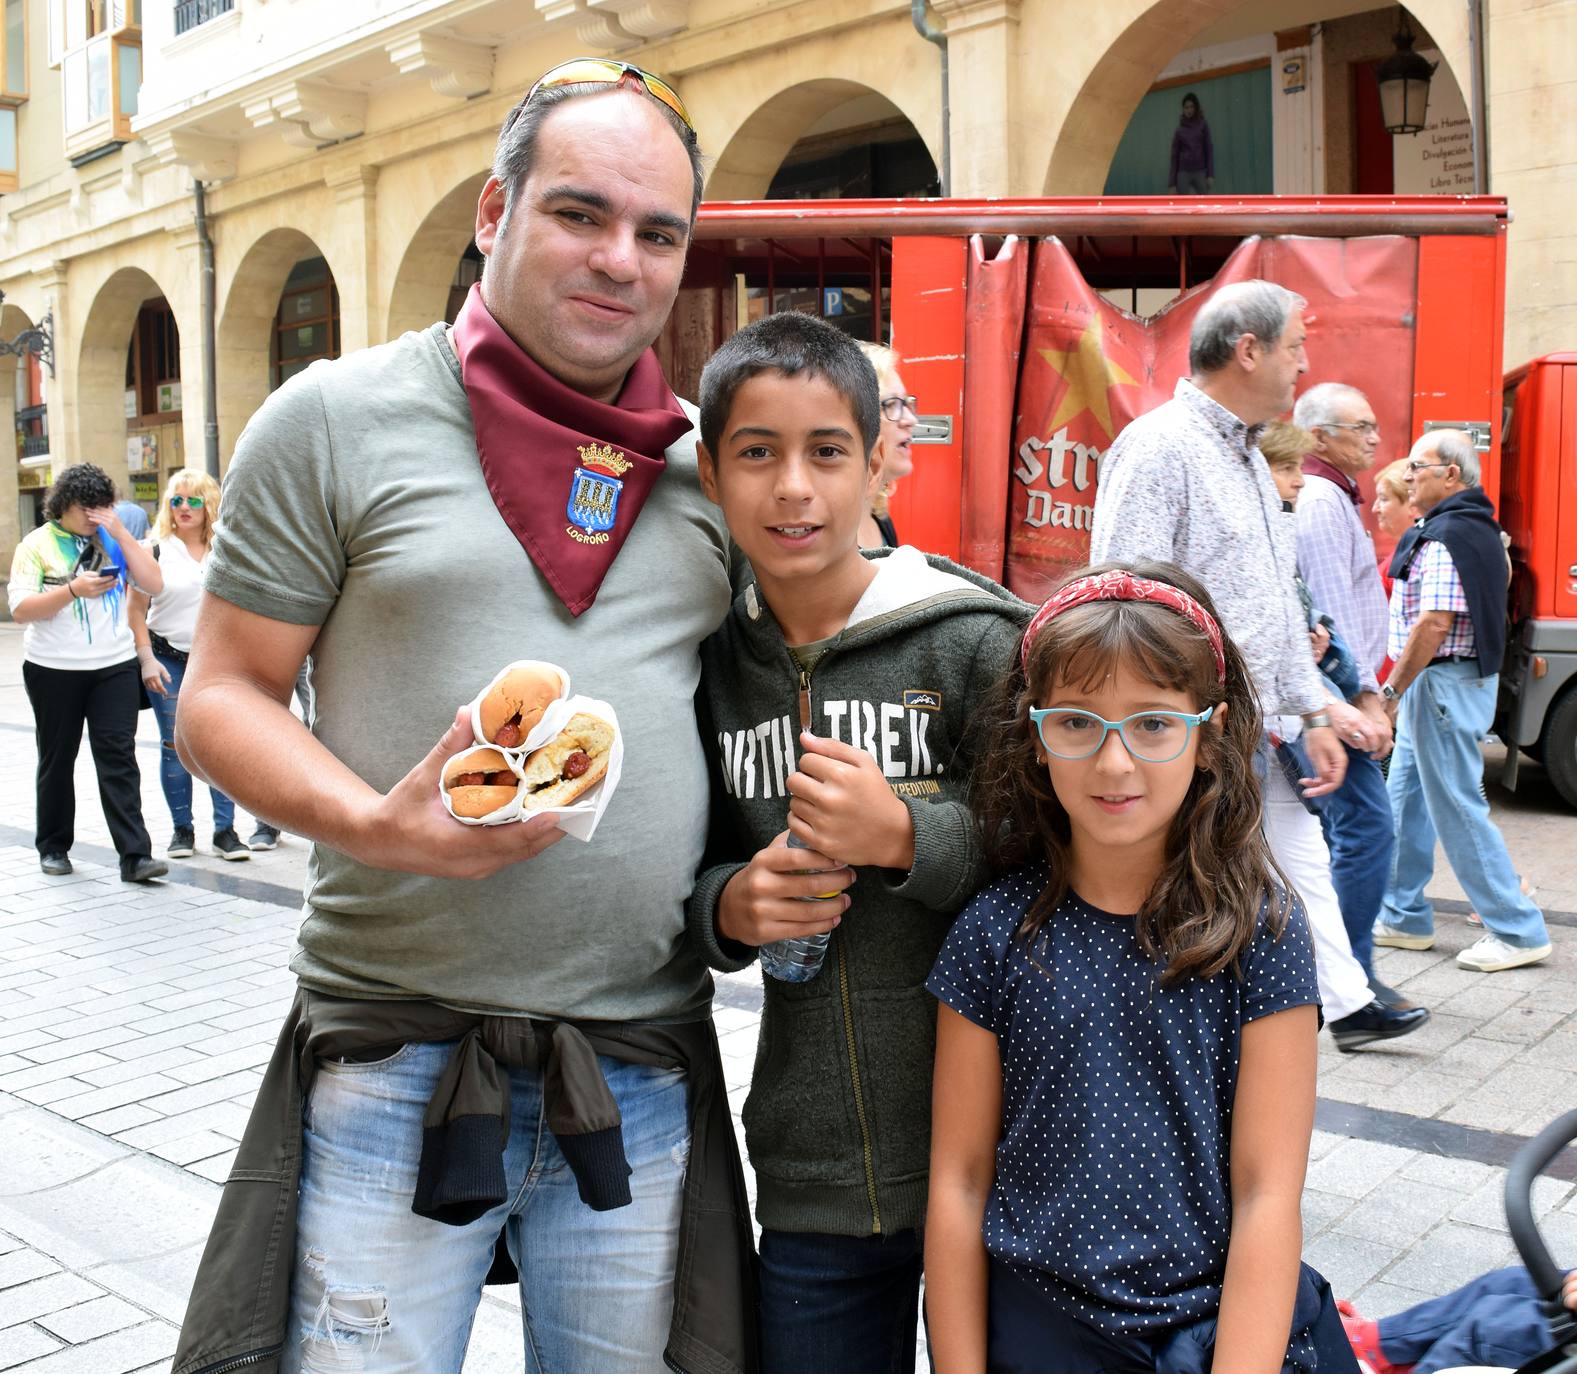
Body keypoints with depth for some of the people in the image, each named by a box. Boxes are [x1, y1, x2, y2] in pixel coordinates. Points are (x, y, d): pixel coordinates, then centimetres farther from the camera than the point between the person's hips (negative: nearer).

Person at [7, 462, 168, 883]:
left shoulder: (114, 541, 8)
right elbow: (20, 610, -9)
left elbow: (154, 583, -4)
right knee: (57, 759, 11)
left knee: (118, 756, -6)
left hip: (115, 666, 1)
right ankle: (53, 847, 26)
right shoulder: (37, 545, 0)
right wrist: (74, 589, -22)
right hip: (53, 670, -1)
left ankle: (135, 855, -10)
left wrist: (120, 534, -10)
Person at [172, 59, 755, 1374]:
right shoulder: (337, 418, -3)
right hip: (396, 1061, -3)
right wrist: (377, 825, -20)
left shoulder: (710, 465, 8)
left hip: (643, 1077, 4)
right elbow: (220, 702, -2)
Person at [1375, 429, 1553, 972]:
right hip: (1456, 682, 11)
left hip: (1443, 682, -11)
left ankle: (1518, 932, 3)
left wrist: (1391, 692, -19)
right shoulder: (1478, 528, 15)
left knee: (1459, 809, -5)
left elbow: (1434, 625, -25)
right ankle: (1403, 917, 23)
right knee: (1406, 803, 15)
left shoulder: (1447, 536, -18)